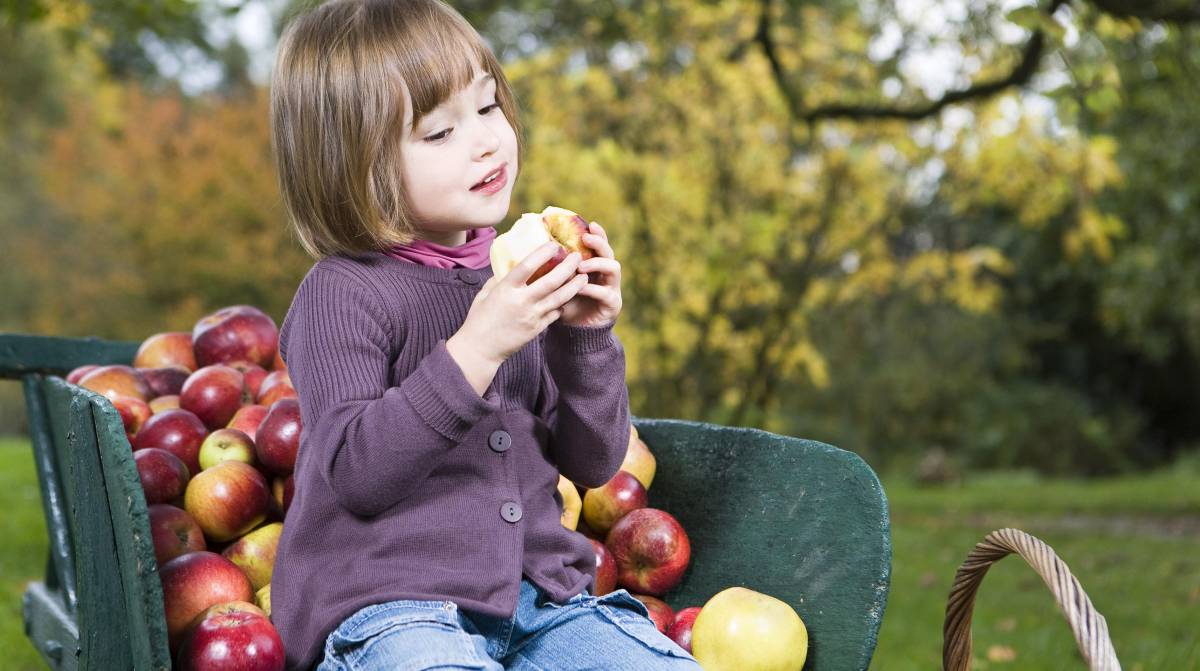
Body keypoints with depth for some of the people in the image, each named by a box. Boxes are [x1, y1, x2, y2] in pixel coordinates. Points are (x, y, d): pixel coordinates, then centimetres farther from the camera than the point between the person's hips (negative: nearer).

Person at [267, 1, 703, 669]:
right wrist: (475, 349, -24)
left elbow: (594, 463, 9)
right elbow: (355, 472, -18)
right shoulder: (343, 293, -6)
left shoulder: (523, 275, 10)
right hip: (385, 607, -4)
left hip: (537, 594, 5)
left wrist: (586, 337, -7)